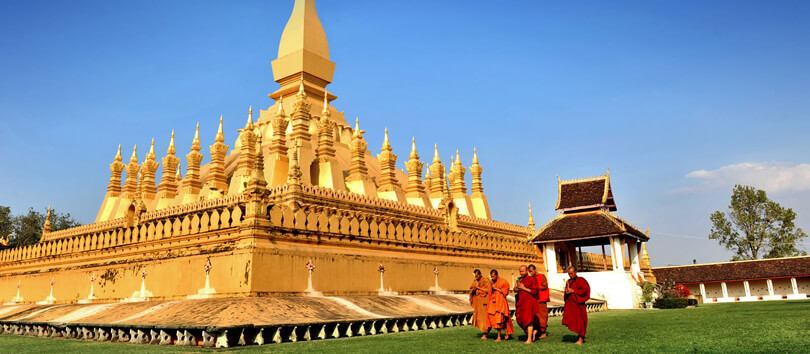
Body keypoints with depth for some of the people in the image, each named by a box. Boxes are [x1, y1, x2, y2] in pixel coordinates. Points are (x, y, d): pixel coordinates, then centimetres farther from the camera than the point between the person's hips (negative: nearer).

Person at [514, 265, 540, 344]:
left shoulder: (532, 279, -4)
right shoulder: (520, 279, 17)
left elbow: (536, 291, -11)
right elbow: (516, 290, 25)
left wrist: (524, 288, -14)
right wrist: (516, 289, 0)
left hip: (529, 301, -7)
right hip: (521, 302, 7)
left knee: (528, 319, -12)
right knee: (520, 319, 5)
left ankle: (529, 339, -8)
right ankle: (533, 331, 28)